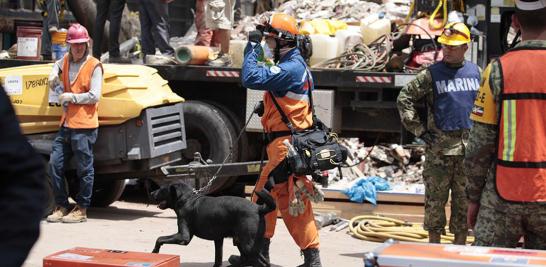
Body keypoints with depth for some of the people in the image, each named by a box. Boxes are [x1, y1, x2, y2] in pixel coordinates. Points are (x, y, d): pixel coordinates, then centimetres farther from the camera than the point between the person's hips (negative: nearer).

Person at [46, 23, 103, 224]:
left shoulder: (94, 66, -6)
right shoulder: (66, 61, 13)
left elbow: (94, 96, -11)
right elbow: (57, 65, 39)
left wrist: (72, 97, -11)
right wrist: (54, 75, 18)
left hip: (84, 125, -7)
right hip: (66, 123, 7)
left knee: (84, 169, 1)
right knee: (55, 164, 5)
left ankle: (81, 210, 10)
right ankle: (61, 207, 15)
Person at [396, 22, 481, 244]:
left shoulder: (476, 73, 9)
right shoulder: (431, 74, -2)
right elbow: (404, 99, 0)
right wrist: (419, 130, -4)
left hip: (469, 147, 3)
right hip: (439, 147, -3)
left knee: (464, 200, 8)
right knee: (435, 199, 2)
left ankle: (460, 245, 17)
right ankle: (434, 245, 11)